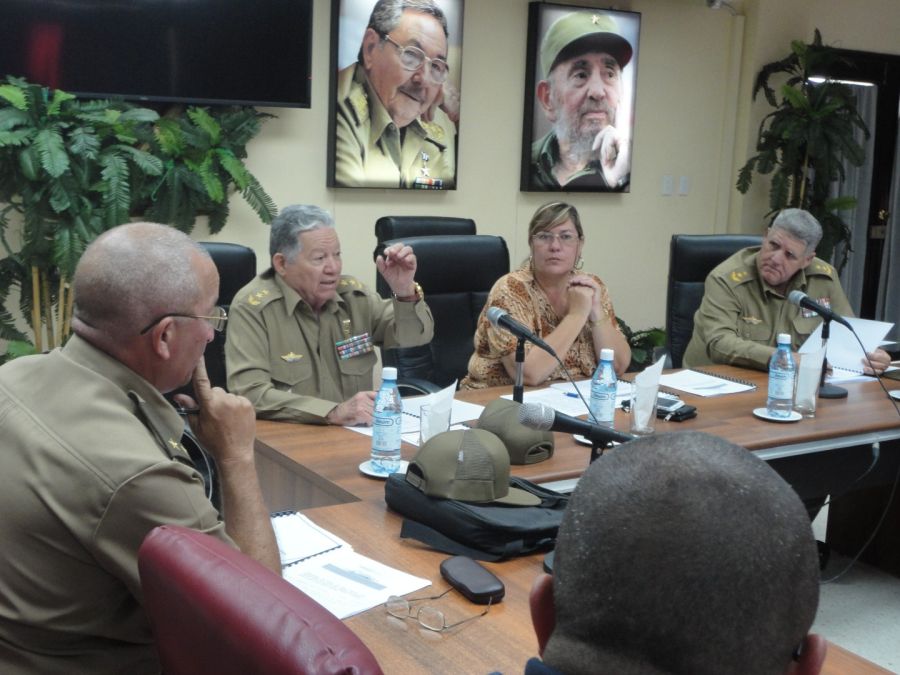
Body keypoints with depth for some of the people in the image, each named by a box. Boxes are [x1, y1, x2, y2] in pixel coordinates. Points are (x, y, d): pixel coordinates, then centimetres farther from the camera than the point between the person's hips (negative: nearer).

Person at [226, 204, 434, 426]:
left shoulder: (352, 295, 4)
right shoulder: (253, 307, -12)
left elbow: (413, 343, 6)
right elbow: (250, 394, -21)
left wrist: (406, 291, -12)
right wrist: (334, 413, -28)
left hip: (357, 435, 3)